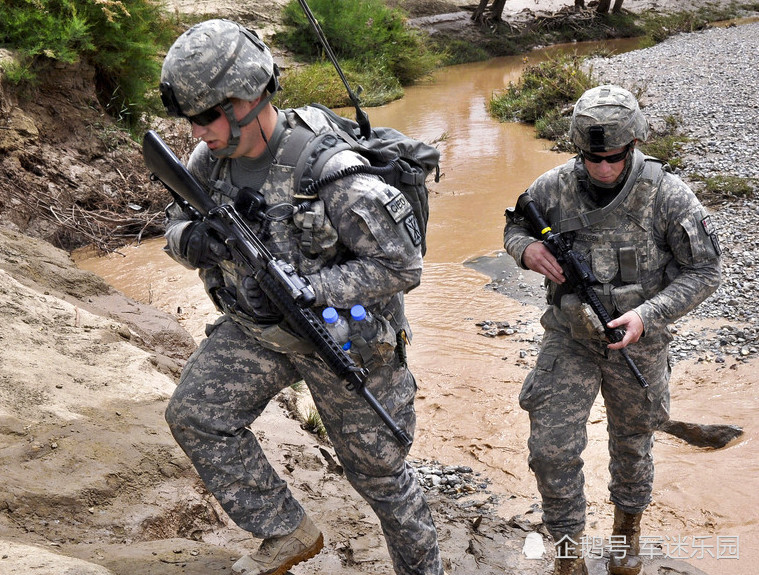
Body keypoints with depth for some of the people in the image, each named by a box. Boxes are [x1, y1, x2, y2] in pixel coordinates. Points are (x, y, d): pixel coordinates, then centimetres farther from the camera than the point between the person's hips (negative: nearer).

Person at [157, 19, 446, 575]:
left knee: (377, 470, 8)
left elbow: (402, 265, -25)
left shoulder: (331, 173, -31)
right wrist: (194, 240, -21)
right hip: (255, 328, 6)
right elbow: (177, 222, 5)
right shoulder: (212, 158, -10)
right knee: (195, 415, -8)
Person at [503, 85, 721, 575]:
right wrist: (527, 249, -18)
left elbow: (704, 271, -13)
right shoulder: (554, 187, -12)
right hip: (569, 340, 1)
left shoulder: (668, 195, -19)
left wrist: (648, 315, -26)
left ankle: (629, 523, 50)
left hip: (637, 345, -1)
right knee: (552, 449, -3)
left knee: (632, 445, 20)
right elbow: (514, 226, 6)